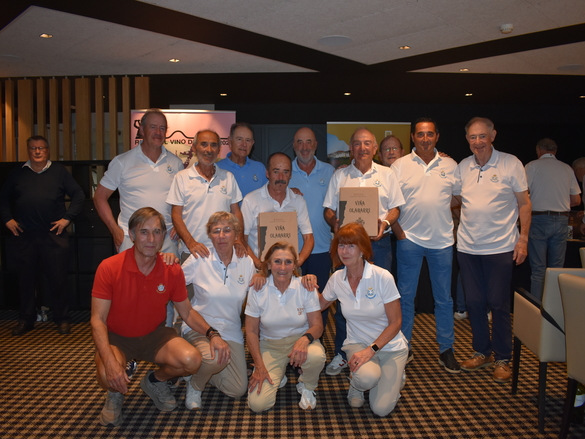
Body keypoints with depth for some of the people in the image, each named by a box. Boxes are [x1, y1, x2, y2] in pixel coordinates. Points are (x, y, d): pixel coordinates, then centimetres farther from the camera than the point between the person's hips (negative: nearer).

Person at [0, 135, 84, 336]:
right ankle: (26, 320, 23)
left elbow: (78, 195, 3)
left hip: (54, 235, -2)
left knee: (58, 278, 1)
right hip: (25, 236, 2)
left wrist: (67, 218, -4)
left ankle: (62, 319, 13)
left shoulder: (59, 171, 5)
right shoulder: (18, 173, 11)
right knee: (26, 278, 9)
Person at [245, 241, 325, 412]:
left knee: (316, 355, -36)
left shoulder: (306, 287, -12)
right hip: (270, 345, 0)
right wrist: (259, 367, -10)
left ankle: (307, 388, 0)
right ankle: (278, 377, 17)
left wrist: (305, 338, -33)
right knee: (258, 404, -17)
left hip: (299, 340, 0)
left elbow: (317, 325, -10)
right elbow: (251, 332, -4)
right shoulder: (257, 290, -11)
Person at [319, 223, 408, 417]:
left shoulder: (382, 277, -19)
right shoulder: (337, 279, -7)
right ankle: (356, 384, 6)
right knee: (367, 377, -33)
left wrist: (371, 350, -23)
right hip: (358, 343, 2)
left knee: (381, 409, -14)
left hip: (390, 346, -2)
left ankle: (394, 377, 19)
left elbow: (395, 322, -14)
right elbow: (320, 305, 12)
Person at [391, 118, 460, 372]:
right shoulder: (400, 165, 1)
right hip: (409, 239, -2)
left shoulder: (450, 166, 7)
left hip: (442, 240, 2)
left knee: (444, 298, 9)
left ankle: (446, 349, 21)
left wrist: (454, 226, 0)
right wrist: (398, 231, -6)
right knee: (406, 296, 7)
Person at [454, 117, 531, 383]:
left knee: (498, 304, 2)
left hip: (500, 247, -4)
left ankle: (503, 359, 18)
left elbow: (524, 203, -1)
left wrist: (523, 238, -6)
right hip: (468, 247, 4)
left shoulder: (510, 164, -4)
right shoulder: (463, 167, 6)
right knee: (474, 303, 11)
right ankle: (482, 352, 27)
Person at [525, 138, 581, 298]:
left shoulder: (532, 166, -1)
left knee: (538, 270, -1)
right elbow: (576, 200, 12)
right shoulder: (567, 168, 10)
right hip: (561, 220, 3)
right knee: (557, 269, 9)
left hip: (539, 220, -3)